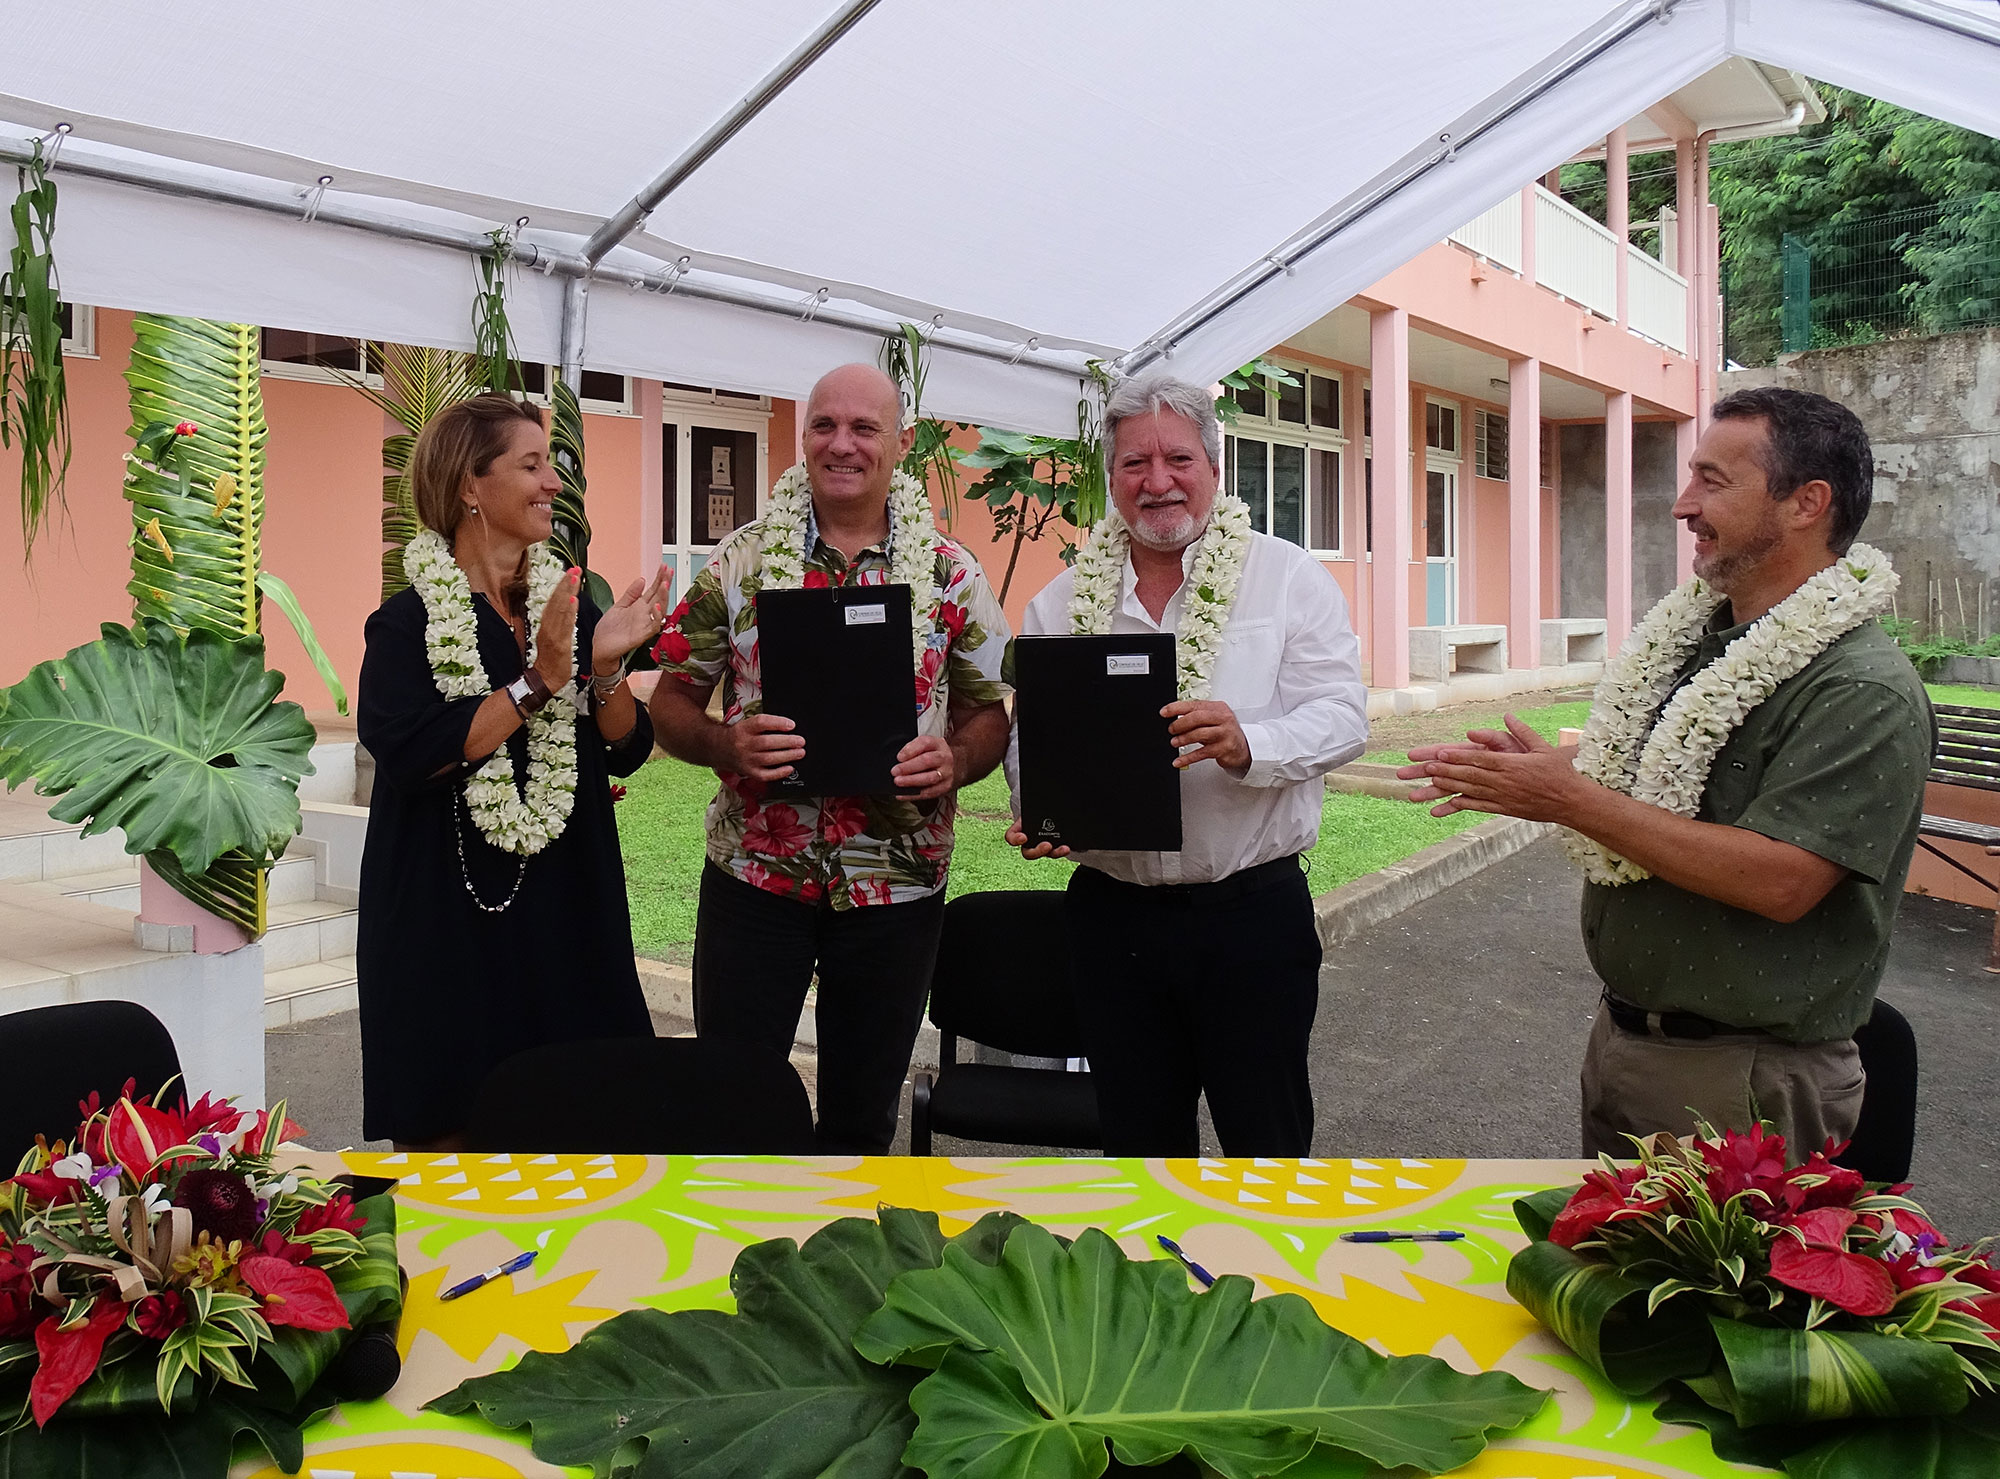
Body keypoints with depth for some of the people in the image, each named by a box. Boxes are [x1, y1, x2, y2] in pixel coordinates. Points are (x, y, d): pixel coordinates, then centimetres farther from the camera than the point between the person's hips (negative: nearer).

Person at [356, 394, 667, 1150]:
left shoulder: (570, 603, 8)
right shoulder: (409, 620, -6)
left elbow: (626, 752, 5)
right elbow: (409, 755, -20)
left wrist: (606, 665, -13)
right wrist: (538, 681, -20)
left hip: (567, 906, 4)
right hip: (452, 916, -4)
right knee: (452, 1123, 4)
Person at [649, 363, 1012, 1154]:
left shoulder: (952, 573, 2)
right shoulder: (741, 561, 1)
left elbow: (988, 712, 6)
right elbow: (671, 702, 2)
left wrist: (954, 760, -16)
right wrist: (727, 744, -18)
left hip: (897, 880, 1)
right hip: (754, 873, 0)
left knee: (863, 1111, 15)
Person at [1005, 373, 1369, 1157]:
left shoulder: (1289, 577, 0)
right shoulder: (1063, 601, 7)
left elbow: (1340, 714, -7)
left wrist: (1249, 746, -27)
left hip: (1253, 908, -2)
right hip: (1111, 910, 3)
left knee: (1266, 1133, 8)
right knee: (1138, 1132, 15)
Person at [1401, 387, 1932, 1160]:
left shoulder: (1865, 691, -21)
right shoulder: (1696, 633, 6)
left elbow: (1778, 881, -29)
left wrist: (1571, 798, -26)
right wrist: (1514, 776, 0)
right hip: (1621, 1038, 8)